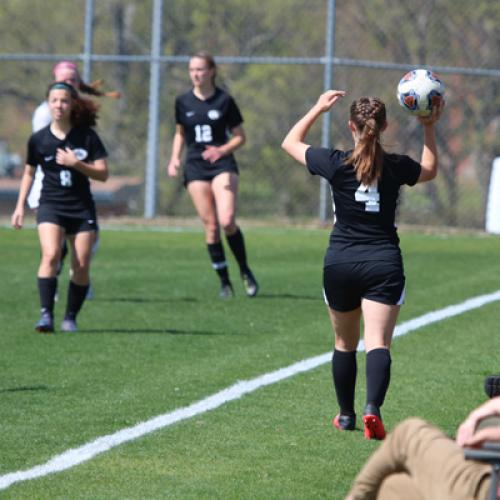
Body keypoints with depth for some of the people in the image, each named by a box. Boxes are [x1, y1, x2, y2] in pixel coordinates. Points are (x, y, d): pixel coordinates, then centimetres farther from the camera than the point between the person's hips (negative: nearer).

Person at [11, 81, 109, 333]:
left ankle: (71, 318, 12)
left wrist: (76, 163, -19)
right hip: (51, 206, -1)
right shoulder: (38, 139, 0)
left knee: (81, 266, -2)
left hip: (82, 208, 1)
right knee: (51, 255, -22)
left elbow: (103, 174, -5)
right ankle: (46, 314, -24)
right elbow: (29, 172, 14)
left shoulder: (87, 136, -3)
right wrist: (20, 206, 10)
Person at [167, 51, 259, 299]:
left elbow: (240, 136, 3)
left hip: (222, 164, -3)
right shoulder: (183, 102, 7)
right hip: (195, 168, 3)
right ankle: (224, 281, 8)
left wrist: (223, 150, -15)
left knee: (227, 221, -19)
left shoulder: (224, 101, -1)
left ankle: (245, 271, 1)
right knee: (210, 225, -2)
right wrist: (175, 158, 5)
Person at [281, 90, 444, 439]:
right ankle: (373, 408, -30)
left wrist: (319, 108, 15)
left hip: (340, 263, 1)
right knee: (378, 343, -8)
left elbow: (290, 143, 9)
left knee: (345, 344, 18)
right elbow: (430, 170, 22)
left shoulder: (335, 164, -8)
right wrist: (429, 127, 22)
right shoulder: (396, 167, -3)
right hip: (384, 265, 0)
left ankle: (346, 415, 29)